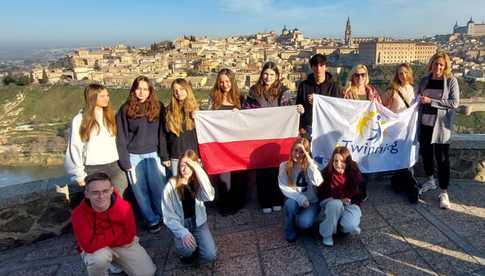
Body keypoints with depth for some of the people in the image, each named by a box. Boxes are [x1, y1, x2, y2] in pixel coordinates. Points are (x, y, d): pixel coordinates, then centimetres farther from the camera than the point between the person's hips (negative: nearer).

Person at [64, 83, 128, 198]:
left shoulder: (110, 116, 11)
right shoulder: (80, 120, -3)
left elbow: (116, 141, 11)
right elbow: (74, 149, -2)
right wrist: (80, 175, -4)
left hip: (114, 166, 3)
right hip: (93, 169, -3)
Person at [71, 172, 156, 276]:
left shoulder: (124, 206, -25)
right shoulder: (79, 214, -28)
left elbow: (129, 237, -18)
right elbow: (90, 246, -32)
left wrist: (102, 240, -20)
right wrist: (116, 231, -27)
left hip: (123, 245, 3)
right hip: (96, 249, -2)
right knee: (99, 258, -38)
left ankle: (117, 259, 23)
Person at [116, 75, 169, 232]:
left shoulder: (158, 108, 1)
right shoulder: (125, 110, -3)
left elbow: (162, 133, 1)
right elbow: (121, 137, -2)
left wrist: (165, 156, -2)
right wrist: (124, 160, -6)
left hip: (153, 154, 0)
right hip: (134, 156, 0)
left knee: (159, 188, 4)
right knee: (141, 191, 9)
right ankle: (152, 220, 25)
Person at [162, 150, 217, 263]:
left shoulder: (198, 182, -8)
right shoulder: (171, 186, -14)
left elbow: (209, 197, -30)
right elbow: (168, 216, -12)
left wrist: (199, 170, -31)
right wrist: (183, 233, -26)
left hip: (198, 223, 2)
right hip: (181, 225, -2)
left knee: (210, 256, -12)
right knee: (187, 251, -30)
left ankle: (195, 243, 19)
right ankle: (188, 248, 7)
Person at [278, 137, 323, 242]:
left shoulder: (310, 165, -6)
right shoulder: (284, 166, -5)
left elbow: (317, 182, -26)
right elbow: (284, 188, -12)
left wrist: (309, 161, -26)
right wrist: (300, 198, -25)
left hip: (311, 202, -1)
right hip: (295, 200, 1)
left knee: (304, 223, -29)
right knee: (290, 203, -34)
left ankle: (301, 218, 9)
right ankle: (290, 229, -6)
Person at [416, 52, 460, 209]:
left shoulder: (451, 81, -3)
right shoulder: (424, 80, 8)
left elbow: (454, 103, -11)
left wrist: (431, 101, -16)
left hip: (441, 125, -4)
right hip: (424, 123, 4)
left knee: (442, 158, -2)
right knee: (425, 153, 13)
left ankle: (444, 192, 7)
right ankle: (430, 181, 34)